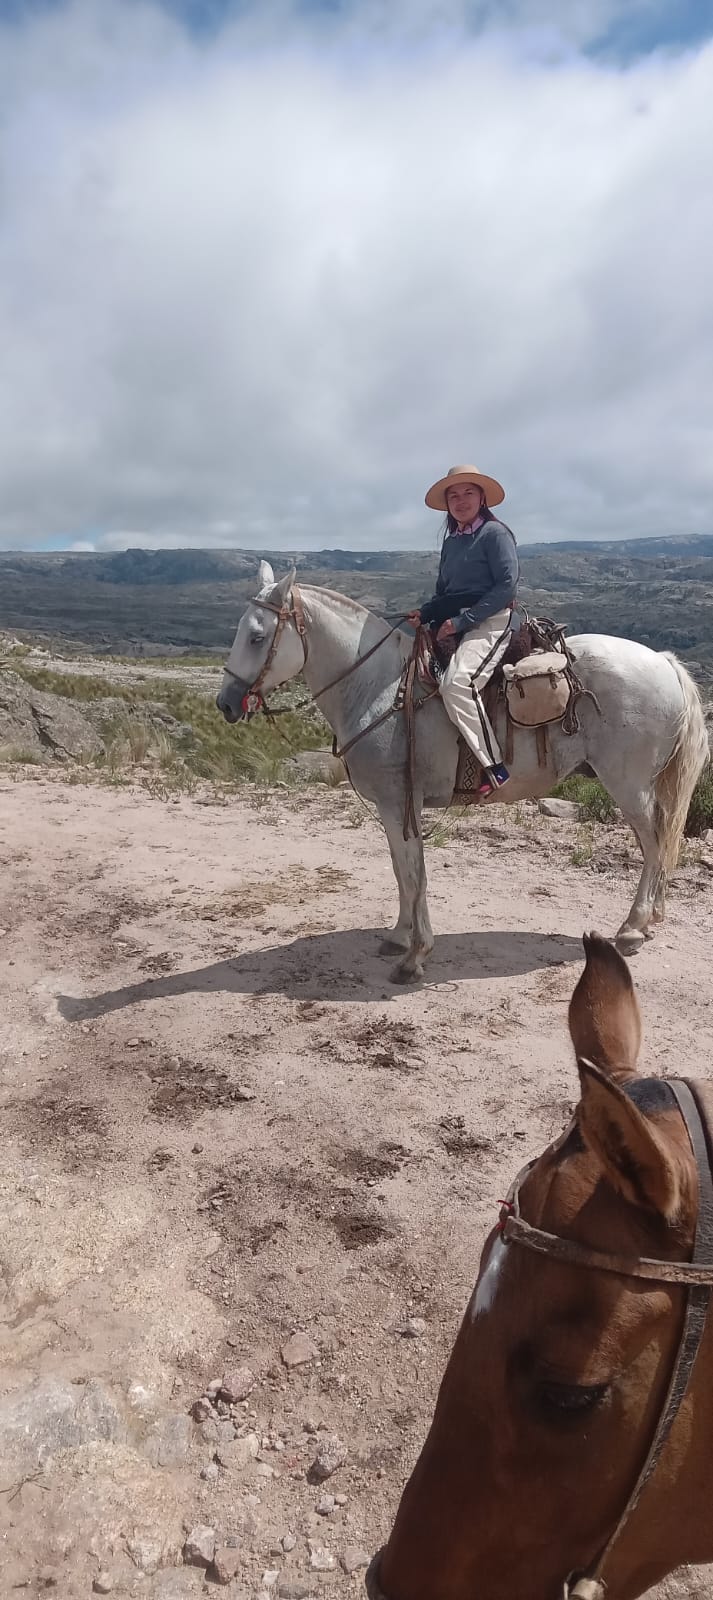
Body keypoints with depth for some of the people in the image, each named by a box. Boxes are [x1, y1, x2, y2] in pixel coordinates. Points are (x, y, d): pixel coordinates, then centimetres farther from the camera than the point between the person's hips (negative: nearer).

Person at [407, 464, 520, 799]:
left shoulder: (495, 532, -4)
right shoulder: (451, 542, 18)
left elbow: (506, 585, -14)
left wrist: (462, 620, -18)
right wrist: (425, 613, 2)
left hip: (489, 622, -9)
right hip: (452, 626, 9)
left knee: (456, 682, -33)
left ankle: (494, 766, -29)